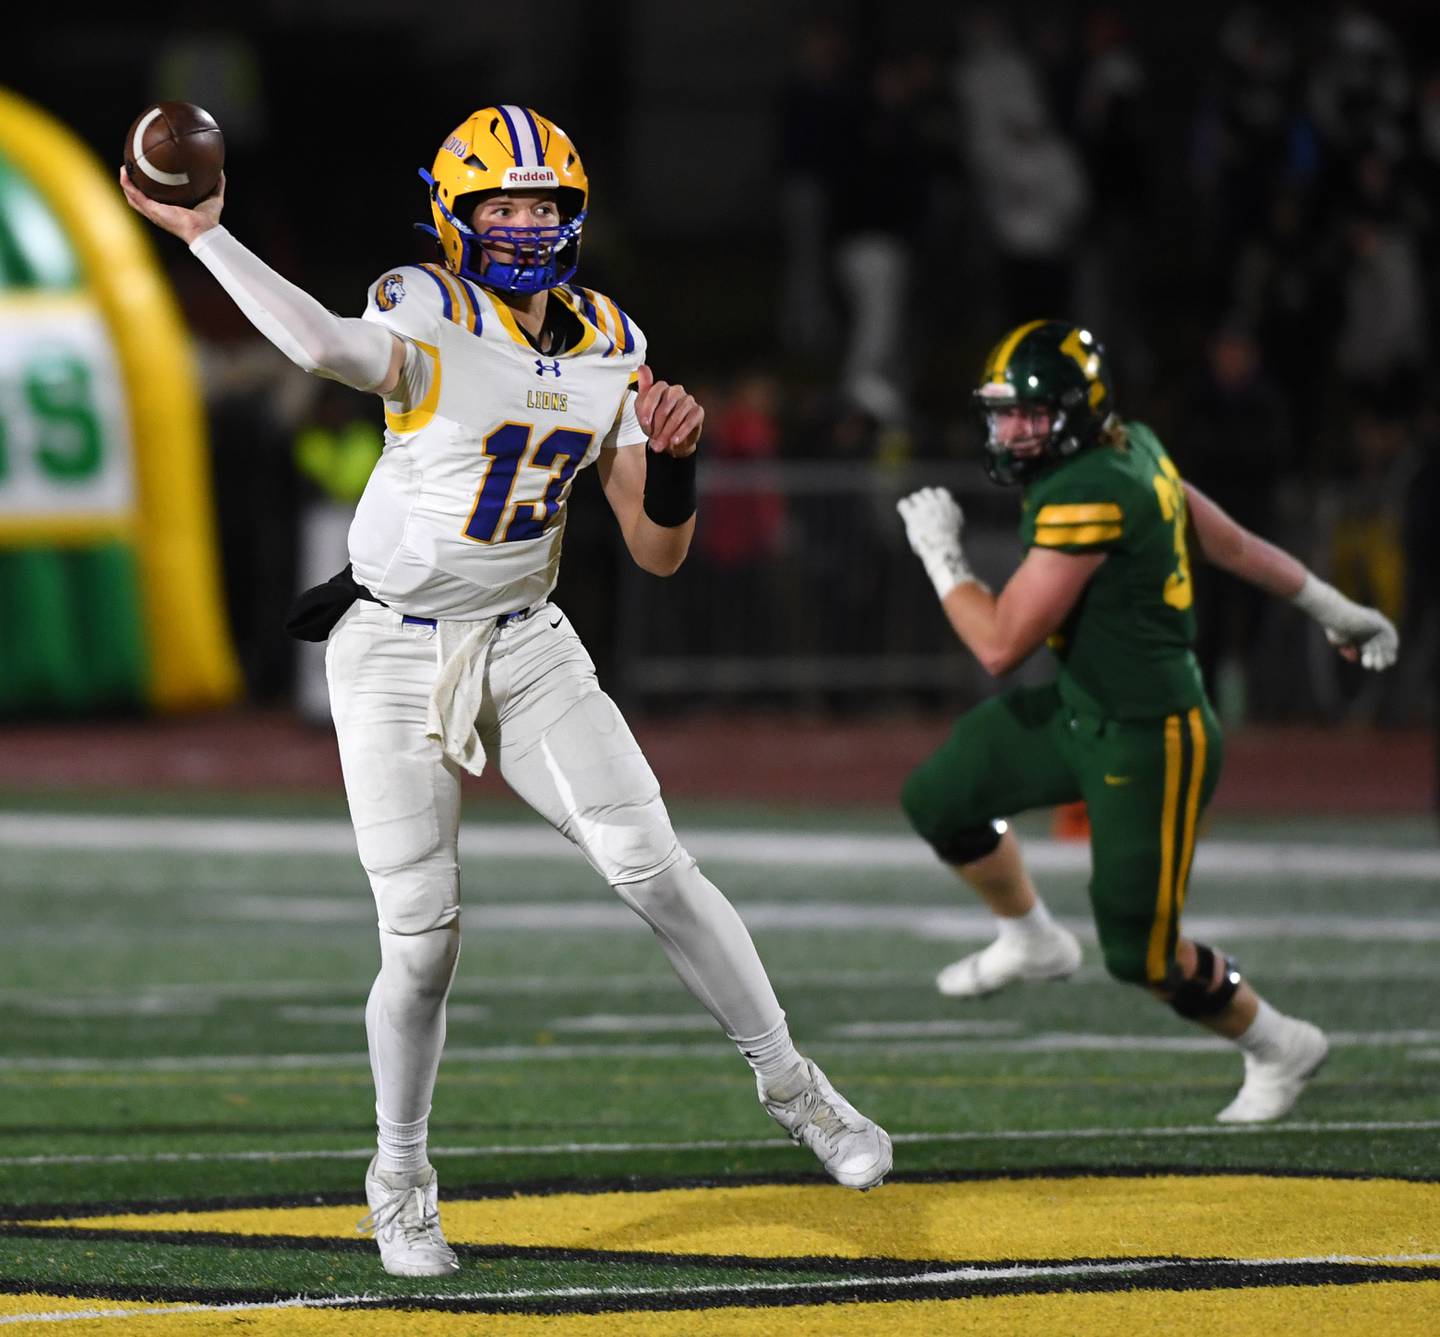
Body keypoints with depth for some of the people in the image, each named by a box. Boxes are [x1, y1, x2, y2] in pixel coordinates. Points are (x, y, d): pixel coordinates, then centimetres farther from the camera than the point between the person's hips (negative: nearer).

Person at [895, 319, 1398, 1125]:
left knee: (1141, 953, 1)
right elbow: (1231, 542, 13)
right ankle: (1031, 941, 35)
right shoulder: (1129, 450, 0)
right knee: (940, 800, 11)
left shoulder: (1088, 497, -28)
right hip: (1083, 708, 10)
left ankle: (1280, 1047, 24)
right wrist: (1329, 606, 25)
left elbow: (1002, 646, -24)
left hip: (1147, 745, -10)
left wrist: (940, 555, -9)